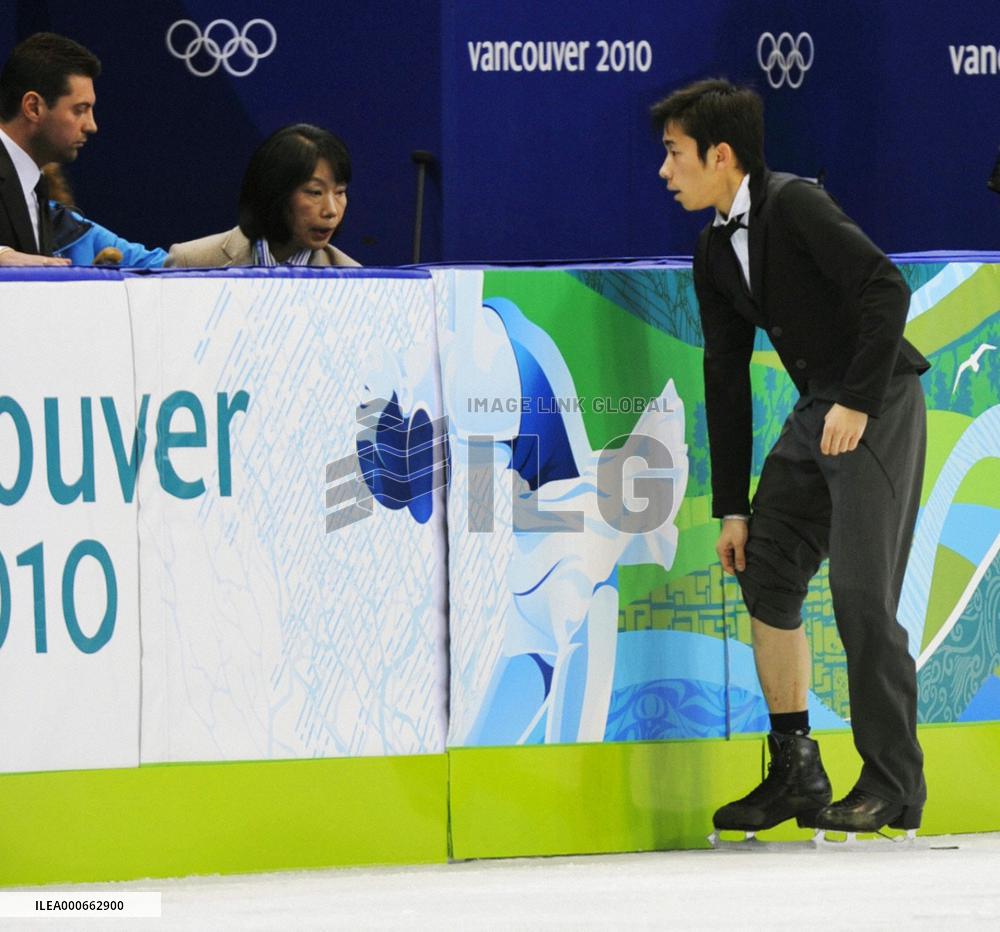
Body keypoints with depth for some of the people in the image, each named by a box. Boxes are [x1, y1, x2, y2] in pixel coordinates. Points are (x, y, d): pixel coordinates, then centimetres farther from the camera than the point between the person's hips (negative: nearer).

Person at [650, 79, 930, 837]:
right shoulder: (716, 251, 10)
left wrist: (858, 403, -24)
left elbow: (886, 288, -24)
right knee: (764, 571, 6)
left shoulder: (794, 205, -16)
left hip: (877, 409, -9)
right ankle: (797, 773, 13)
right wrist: (732, 506, 11)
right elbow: (727, 376, 12)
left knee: (861, 593, -11)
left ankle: (894, 783, -1)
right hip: (815, 414, 9)